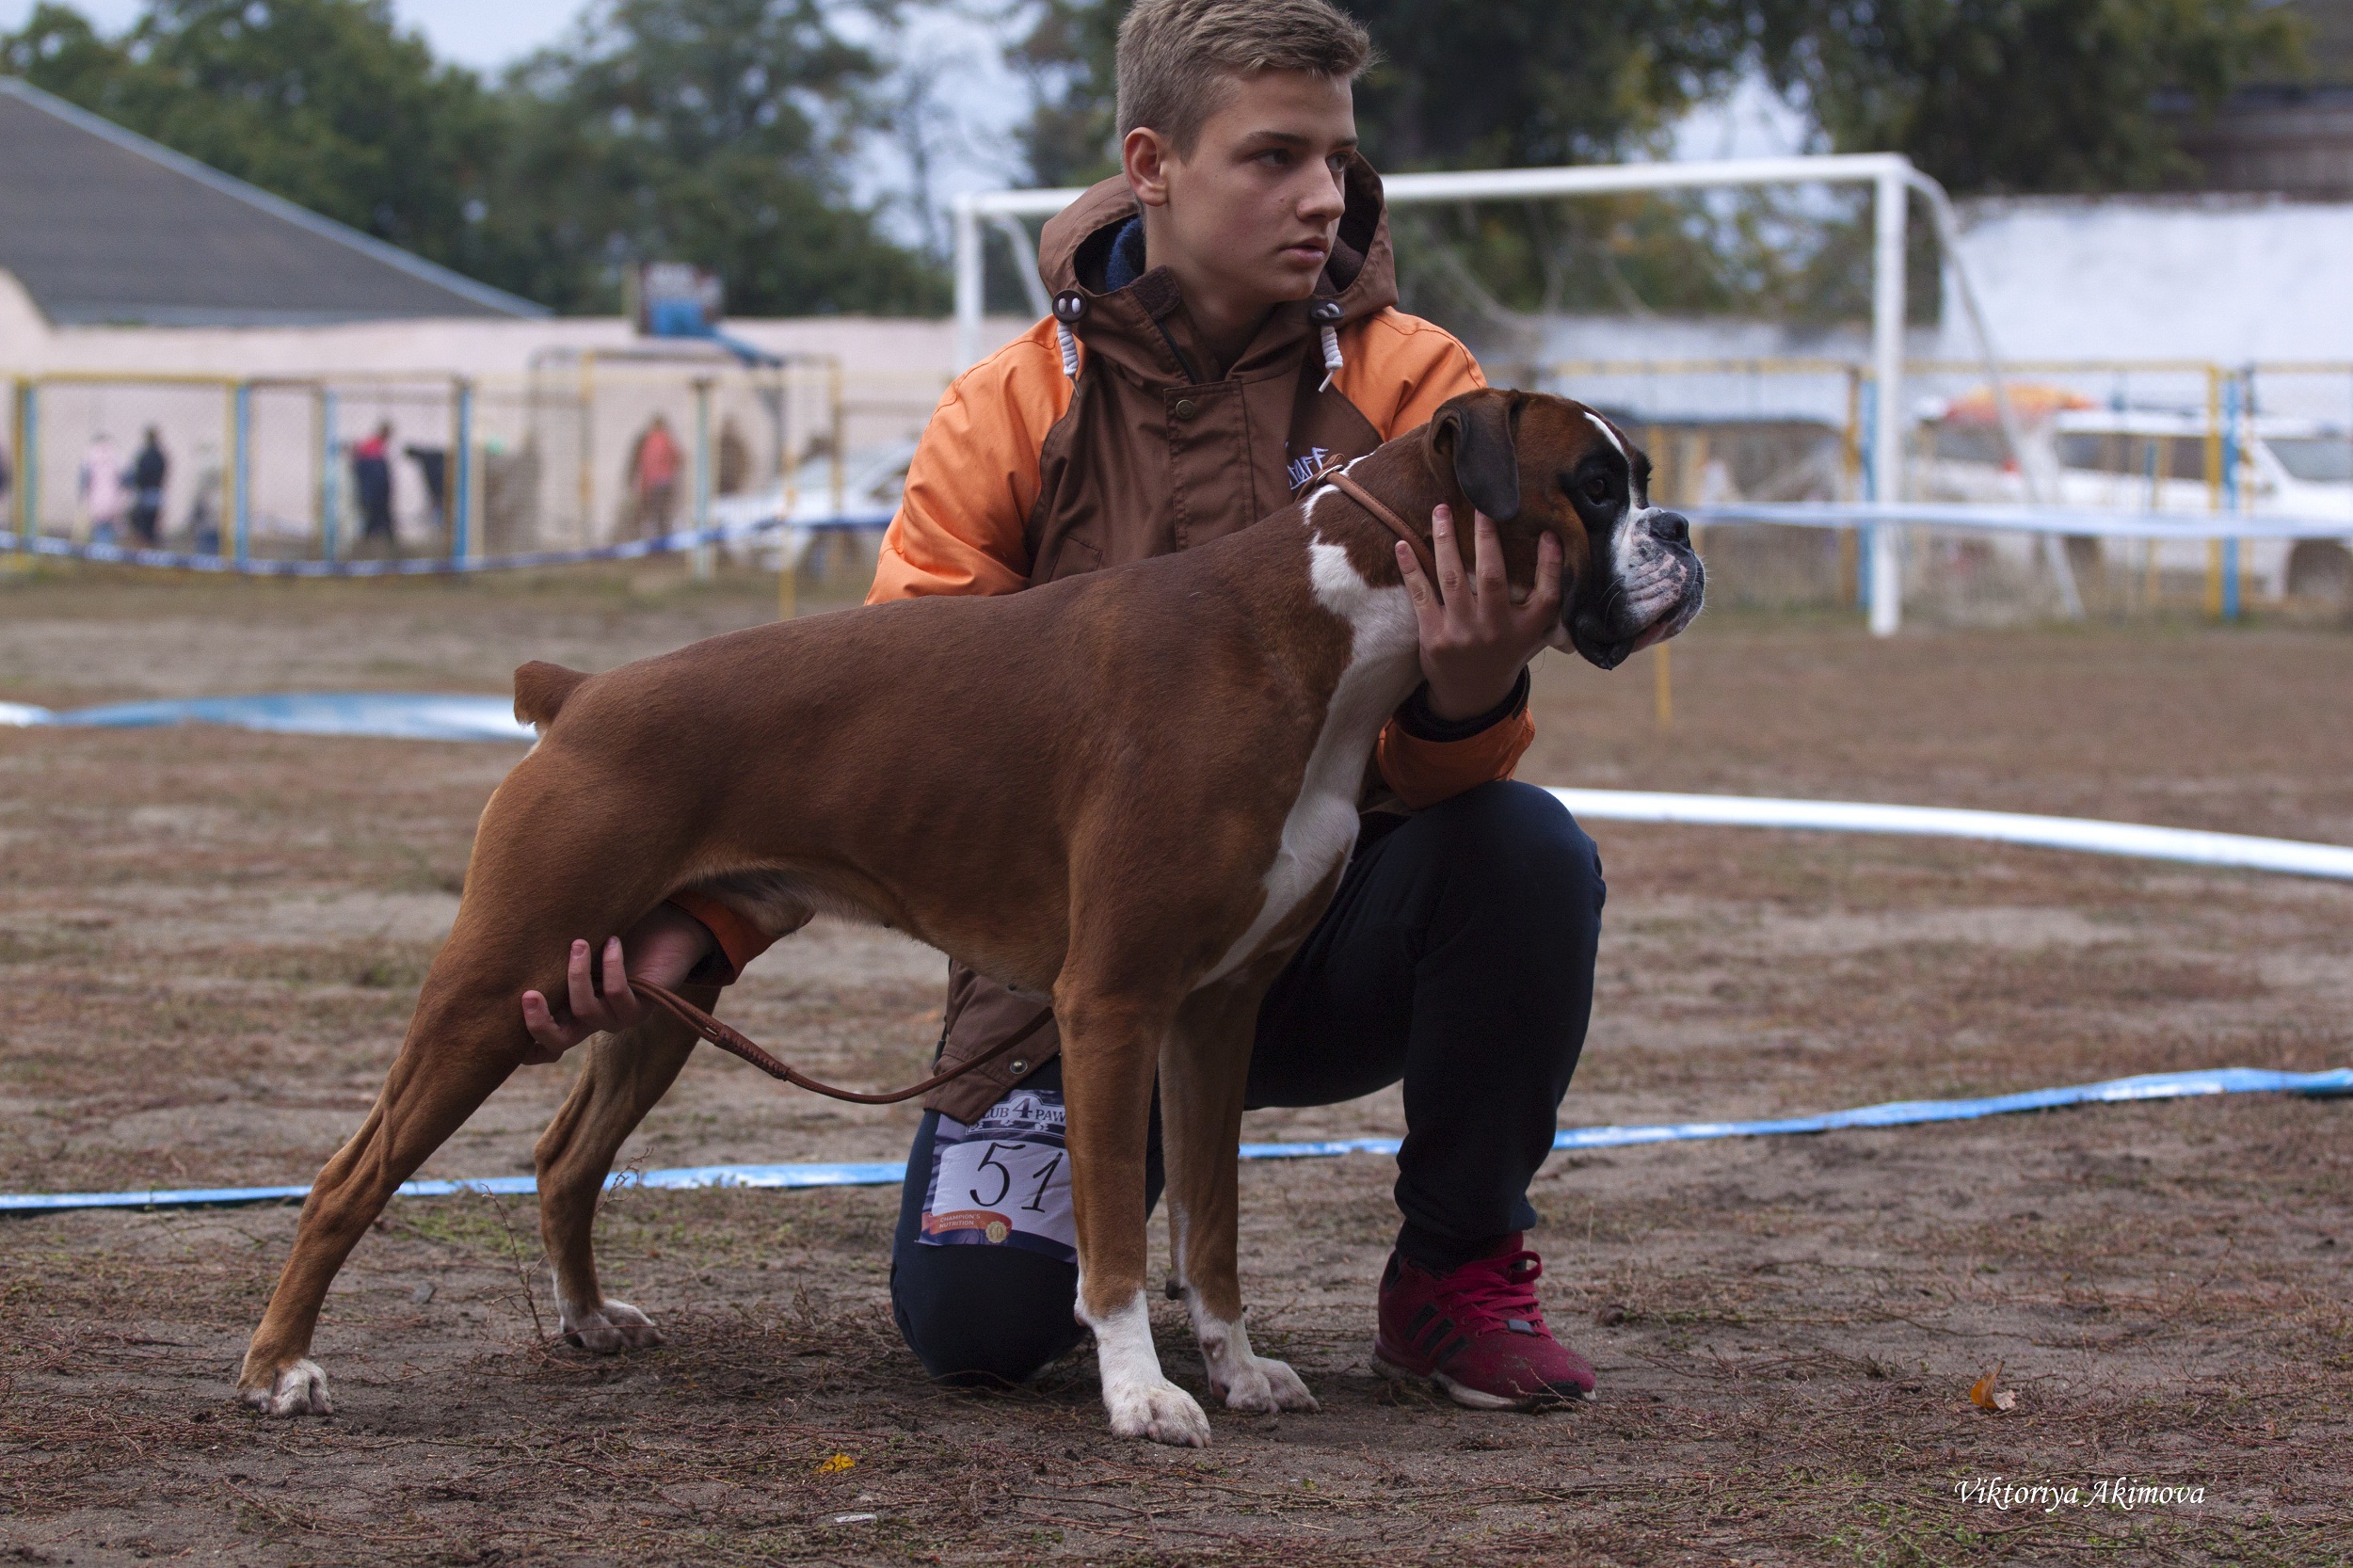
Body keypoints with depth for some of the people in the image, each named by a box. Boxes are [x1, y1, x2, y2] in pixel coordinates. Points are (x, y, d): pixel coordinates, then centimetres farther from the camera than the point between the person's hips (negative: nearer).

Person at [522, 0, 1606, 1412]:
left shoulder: (1409, 381, -7)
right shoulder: (1014, 415, -6)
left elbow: (1446, 778, -13)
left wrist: (1468, 698, -39)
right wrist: (697, 925, -20)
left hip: (1329, 933, 0)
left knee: (1525, 848, -32)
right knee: (975, 1323, -21)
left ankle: (1462, 1269, -6)